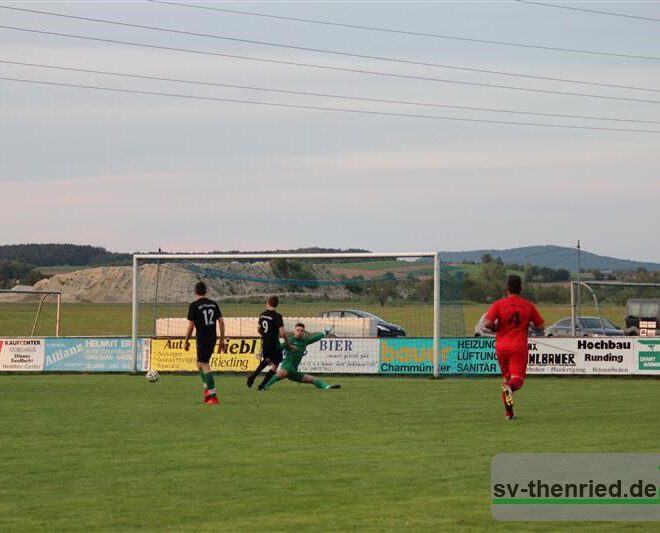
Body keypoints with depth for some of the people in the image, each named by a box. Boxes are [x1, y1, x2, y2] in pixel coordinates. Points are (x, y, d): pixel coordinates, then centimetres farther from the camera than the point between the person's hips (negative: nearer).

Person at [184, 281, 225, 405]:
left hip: (202, 339, -6)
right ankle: (207, 389, 12)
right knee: (200, 364, 22)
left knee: (205, 366, -4)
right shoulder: (213, 304, 8)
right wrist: (222, 339, 14)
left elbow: (191, 326, -9)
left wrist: (186, 341, 1)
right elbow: (221, 322, 7)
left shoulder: (194, 305, -8)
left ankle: (213, 396, -10)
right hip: (213, 339, 6)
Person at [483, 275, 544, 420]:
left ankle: (509, 412, 18)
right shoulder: (528, 306, 5)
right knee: (518, 379, -7)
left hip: (501, 347, 1)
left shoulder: (498, 304, -1)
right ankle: (510, 387, -44)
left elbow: (487, 323, -13)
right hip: (519, 347, -1)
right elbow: (540, 326, 7)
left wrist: (494, 328, 9)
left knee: (506, 377, 18)